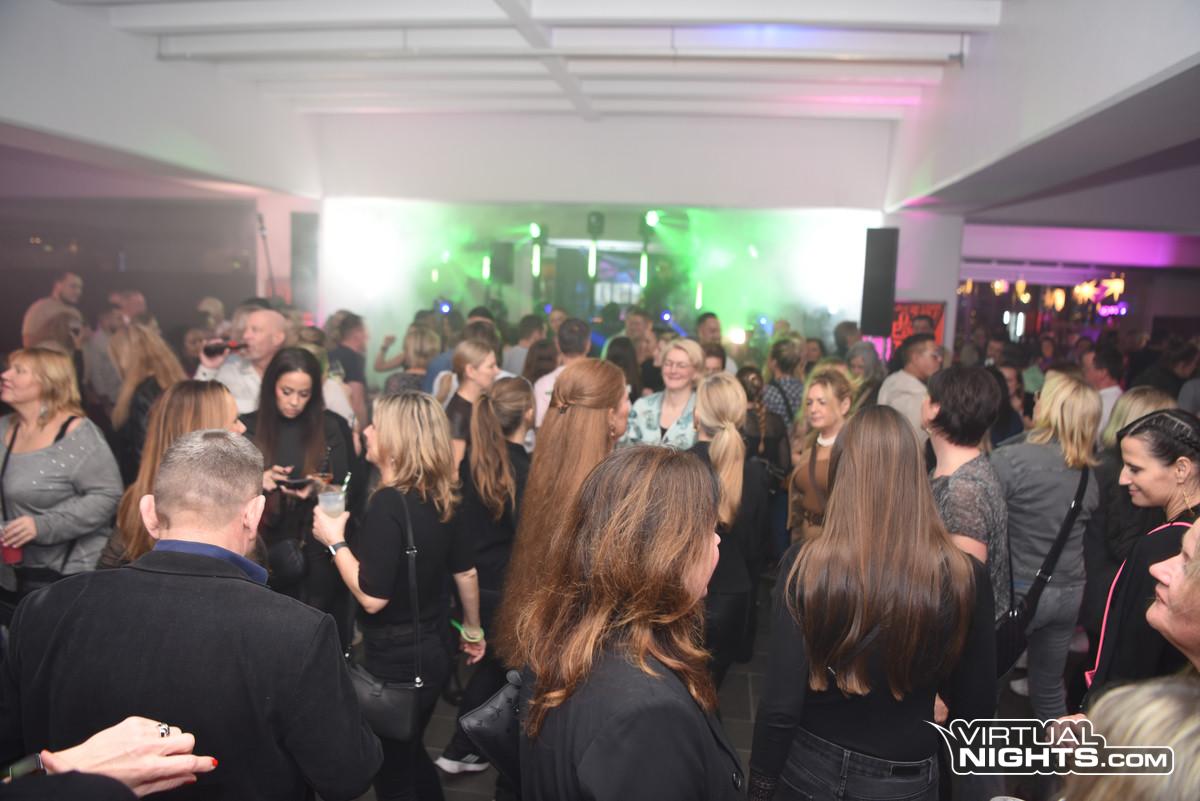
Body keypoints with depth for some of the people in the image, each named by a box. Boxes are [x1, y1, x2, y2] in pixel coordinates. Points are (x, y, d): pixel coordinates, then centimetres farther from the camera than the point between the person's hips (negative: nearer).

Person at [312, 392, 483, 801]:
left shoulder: (388, 503, -23)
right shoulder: (441, 498, 1)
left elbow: (372, 597, -26)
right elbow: (466, 572, 10)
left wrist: (335, 541, -14)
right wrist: (473, 631, 22)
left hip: (395, 657, -8)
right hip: (431, 649, 8)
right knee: (410, 756, 27)